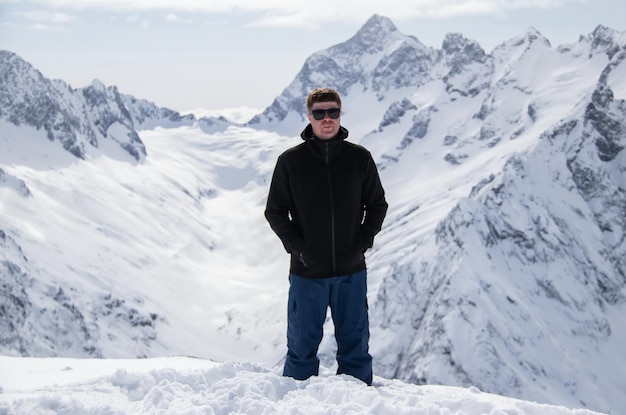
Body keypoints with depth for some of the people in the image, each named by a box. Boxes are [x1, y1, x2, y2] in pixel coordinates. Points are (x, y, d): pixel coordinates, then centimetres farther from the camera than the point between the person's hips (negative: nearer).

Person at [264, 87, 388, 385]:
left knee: (356, 344, 11)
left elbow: (377, 204, 10)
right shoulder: (290, 161, -2)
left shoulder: (359, 158, 2)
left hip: (352, 271, 1)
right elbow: (275, 211, 2)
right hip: (307, 272, -1)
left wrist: (362, 242, -3)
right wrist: (298, 248, -9)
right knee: (302, 345, 9)